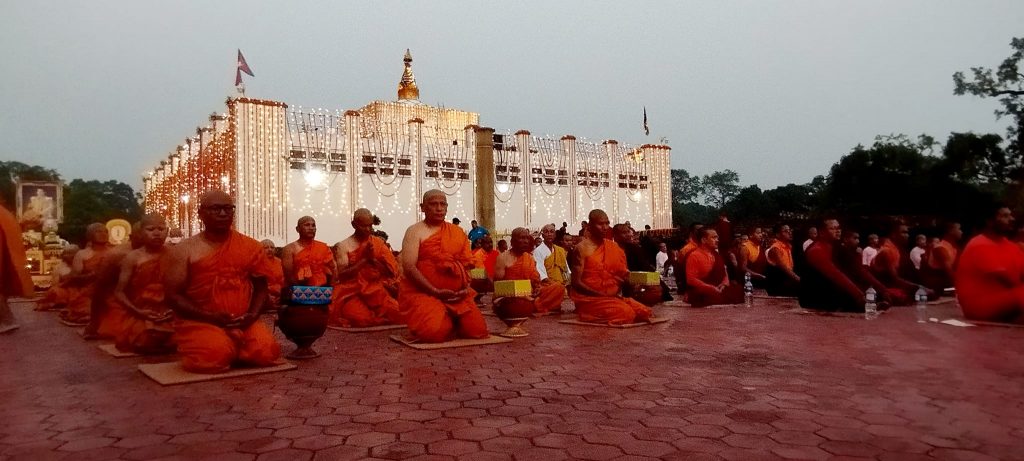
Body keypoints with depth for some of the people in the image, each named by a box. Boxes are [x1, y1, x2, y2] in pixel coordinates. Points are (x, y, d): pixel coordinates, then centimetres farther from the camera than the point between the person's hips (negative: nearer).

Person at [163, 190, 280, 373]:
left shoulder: (251, 247, 8)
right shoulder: (184, 250, 0)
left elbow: (260, 287, 12)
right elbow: (173, 295, -4)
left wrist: (252, 315, -9)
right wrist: (211, 316, -16)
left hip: (243, 322, 3)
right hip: (199, 321, -2)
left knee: (266, 352, -21)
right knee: (215, 356, -31)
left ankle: (232, 347, 11)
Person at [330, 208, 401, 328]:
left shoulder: (378, 242, 10)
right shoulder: (343, 246, 1)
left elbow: (392, 271, 5)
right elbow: (342, 275, -9)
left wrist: (373, 259, -10)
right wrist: (364, 259, -14)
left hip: (377, 291, 3)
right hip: (352, 292, -3)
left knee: (395, 312, -24)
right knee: (361, 318, -32)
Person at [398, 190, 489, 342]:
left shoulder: (457, 233, 13)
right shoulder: (415, 231, -3)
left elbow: (467, 264, 14)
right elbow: (408, 267, -13)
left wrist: (466, 288, -6)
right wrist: (436, 291, -18)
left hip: (456, 295, 5)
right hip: (422, 293, -5)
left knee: (477, 330, -8)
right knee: (435, 332, -27)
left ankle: (448, 321, 21)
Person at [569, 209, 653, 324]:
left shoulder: (613, 247, 10)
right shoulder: (582, 248, -8)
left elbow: (622, 274, 15)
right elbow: (576, 282, -13)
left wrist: (625, 278, -9)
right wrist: (601, 295, -18)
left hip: (613, 296, 7)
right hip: (590, 298, -7)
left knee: (644, 312, -12)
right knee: (626, 313, -28)